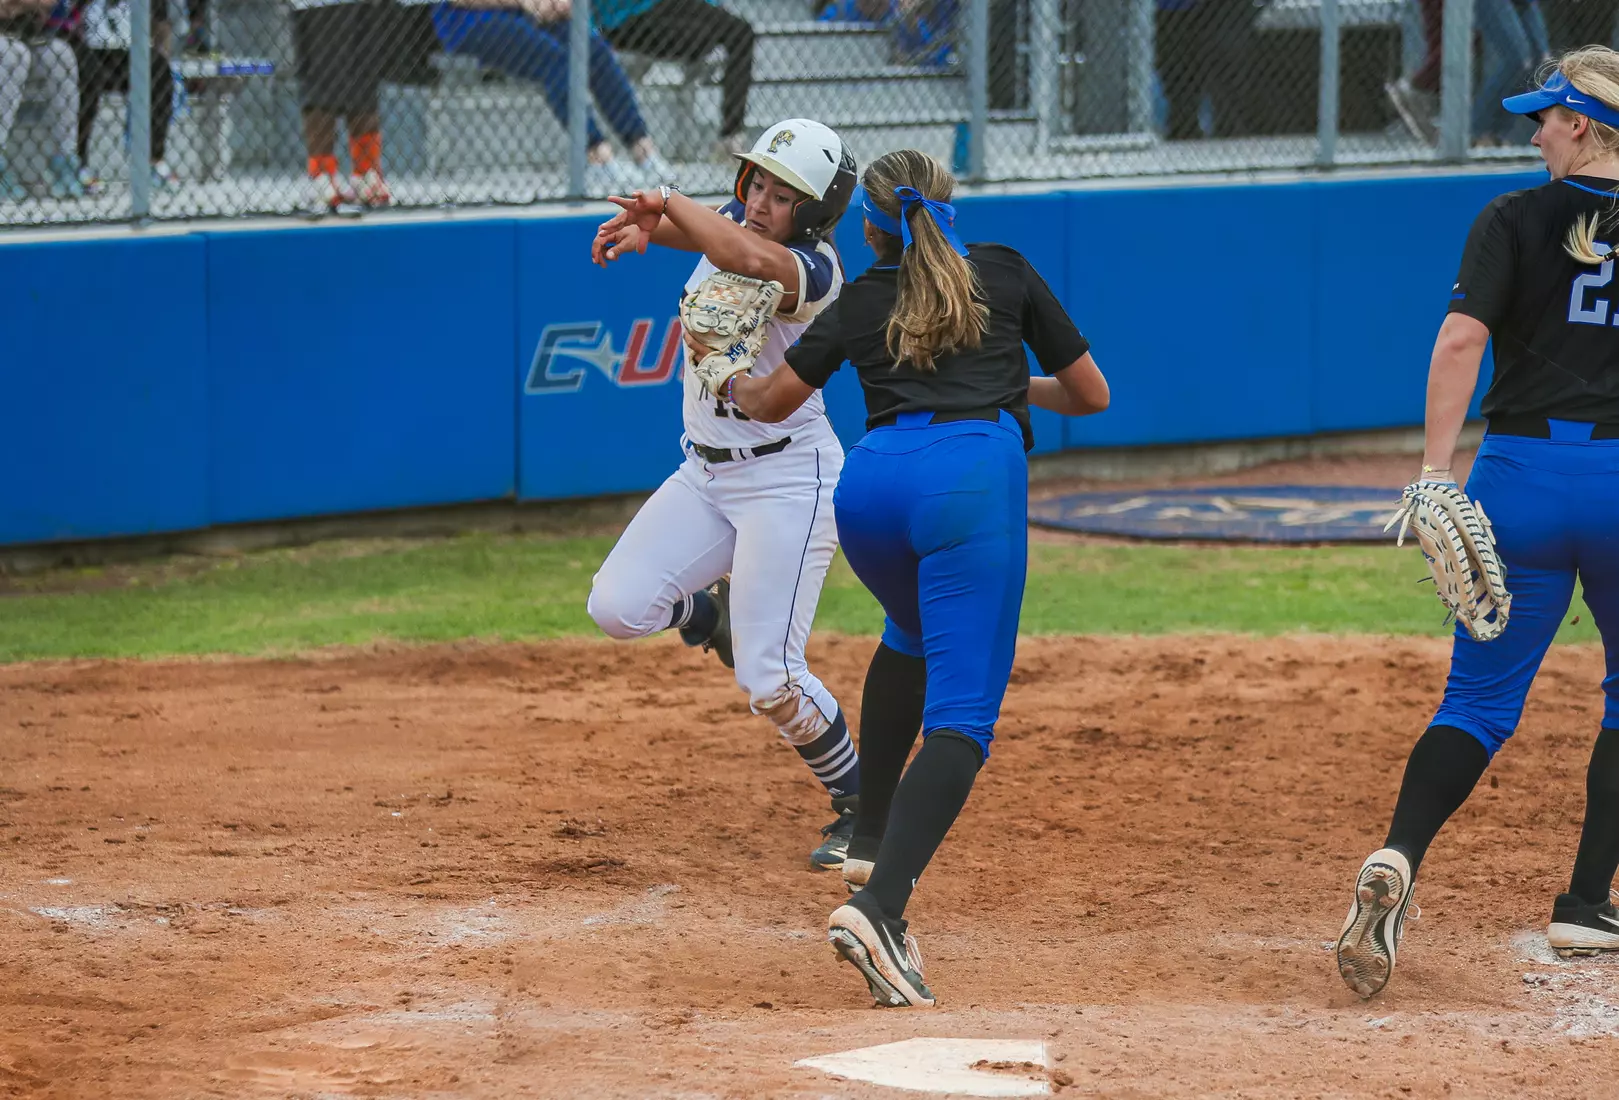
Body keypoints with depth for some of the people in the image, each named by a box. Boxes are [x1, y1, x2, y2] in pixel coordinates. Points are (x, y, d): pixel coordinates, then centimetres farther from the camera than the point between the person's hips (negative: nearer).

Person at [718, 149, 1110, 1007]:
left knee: (914, 635, 37)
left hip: (870, 483, 3)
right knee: (961, 716, -10)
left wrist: (733, 387, 45)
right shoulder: (1004, 272, 21)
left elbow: (770, 403, 22)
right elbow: (1090, 393, 23)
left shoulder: (862, 302, 22)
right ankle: (879, 905, -31)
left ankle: (871, 841, 34)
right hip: (975, 472, -3)